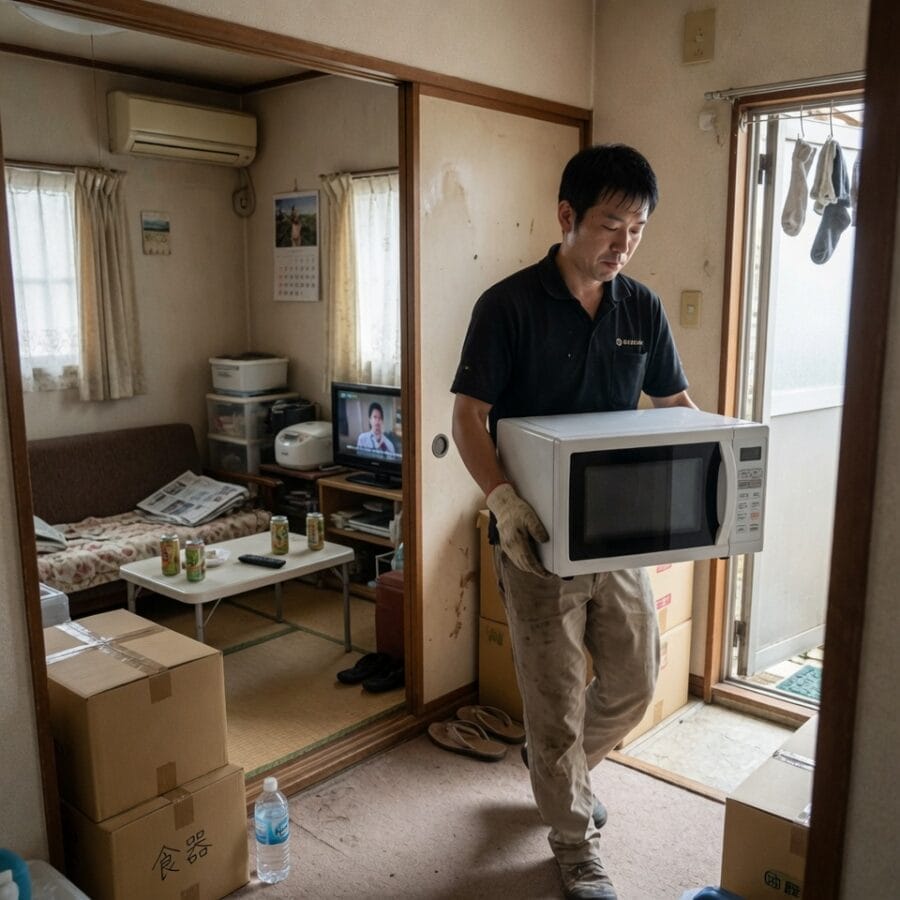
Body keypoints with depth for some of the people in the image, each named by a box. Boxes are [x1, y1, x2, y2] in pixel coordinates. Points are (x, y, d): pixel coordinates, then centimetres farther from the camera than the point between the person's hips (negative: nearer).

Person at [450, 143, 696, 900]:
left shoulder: (643, 308, 3)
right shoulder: (509, 306, -12)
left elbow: (677, 405, 11)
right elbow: (468, 417, -13)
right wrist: (503, 498, -30)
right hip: (540, 537, -5)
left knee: (635, 682, 16)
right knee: (557, 697, 7)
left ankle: (558, 765, 45)